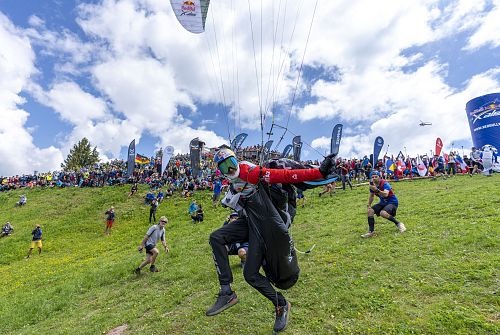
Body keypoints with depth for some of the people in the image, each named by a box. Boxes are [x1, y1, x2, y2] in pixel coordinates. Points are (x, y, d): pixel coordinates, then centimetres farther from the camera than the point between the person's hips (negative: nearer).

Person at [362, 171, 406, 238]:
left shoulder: (385, 183, -23)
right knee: (370, 211, -11)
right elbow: (371, 196, 13)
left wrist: (376, 190, -55)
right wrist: (369, 205, 6)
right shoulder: (372, 185, -3)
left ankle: (398, 224, -7)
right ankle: (371, 231, -5)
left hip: (392, 202, -7)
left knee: (382, 213, -32)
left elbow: (386, 194, -42)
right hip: (383, 202, 7)